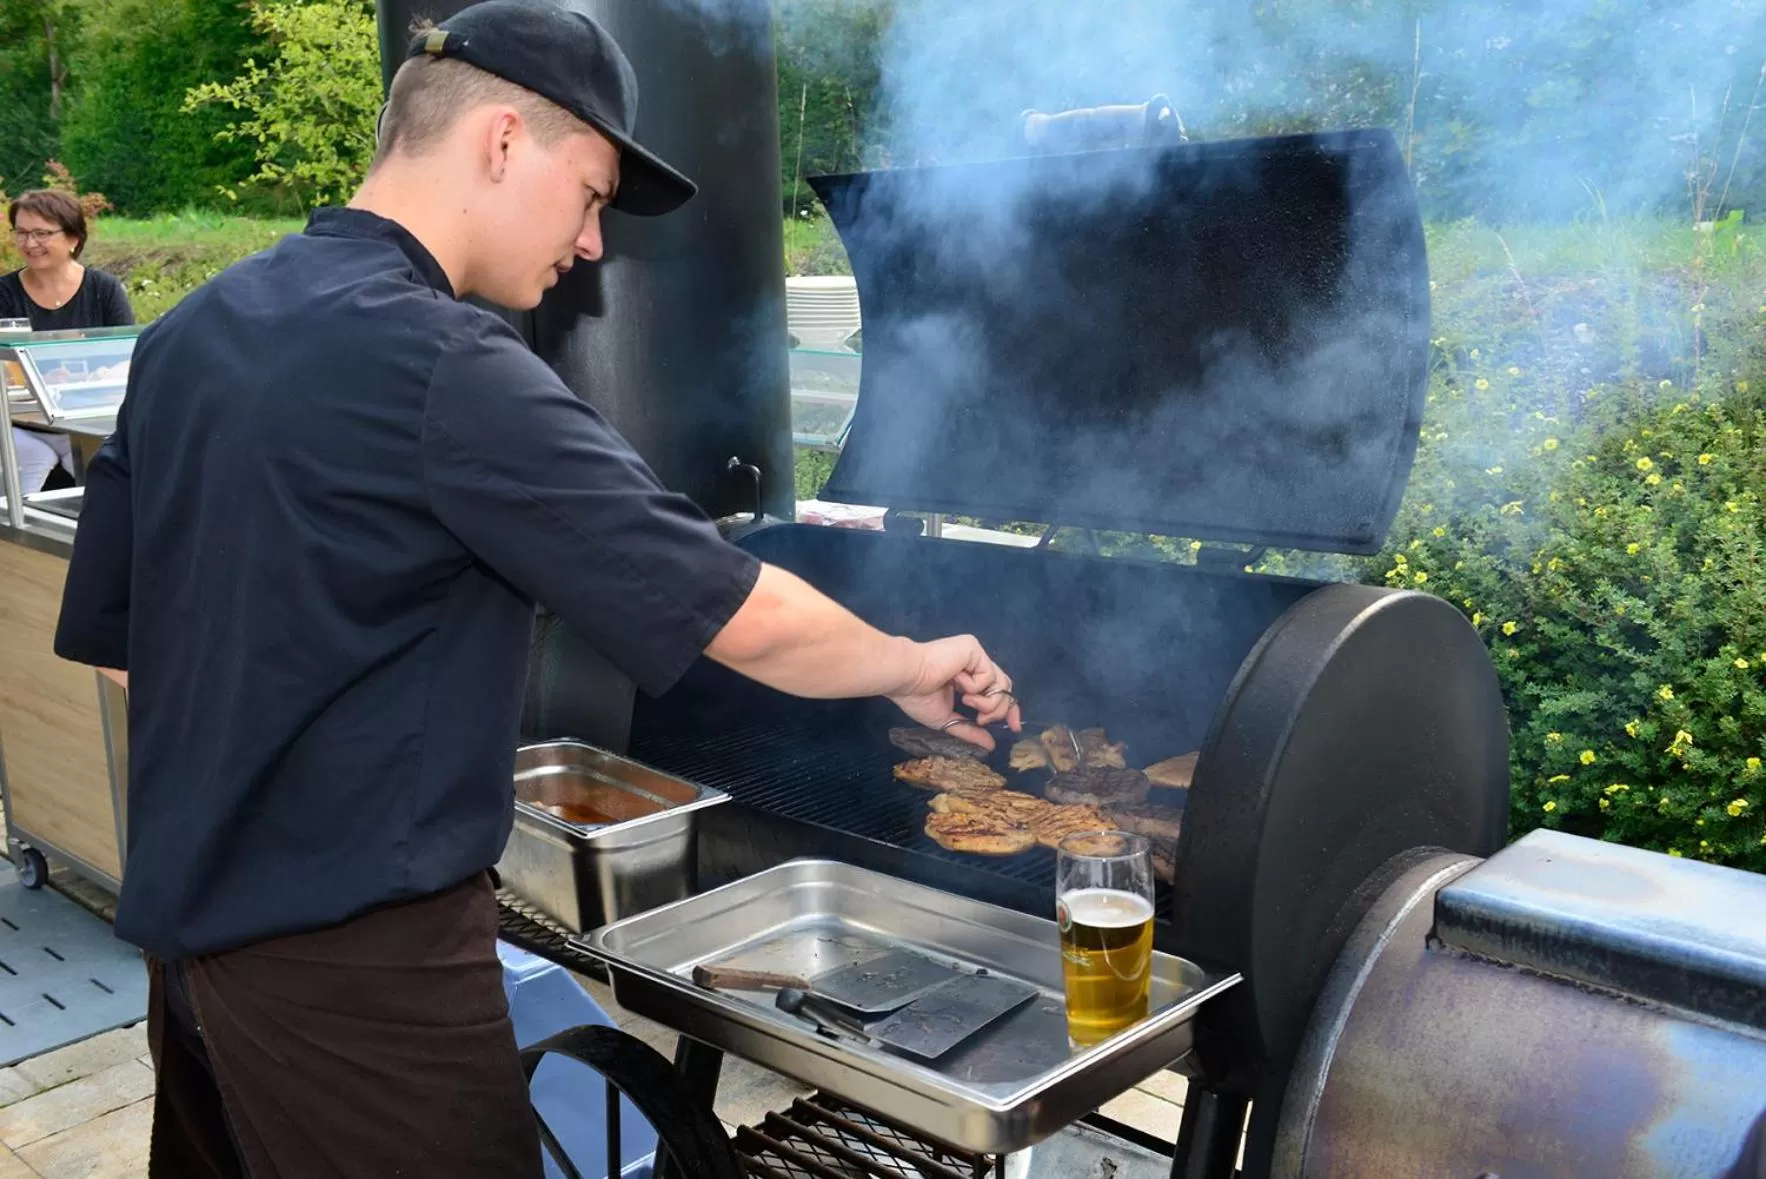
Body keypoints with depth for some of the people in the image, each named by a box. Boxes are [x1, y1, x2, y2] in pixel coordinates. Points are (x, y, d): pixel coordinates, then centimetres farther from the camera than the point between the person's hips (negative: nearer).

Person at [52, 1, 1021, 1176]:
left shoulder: (189, 334, 5)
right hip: (354, 958, -9)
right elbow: (741, 616, -19)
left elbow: (110, 634, 12)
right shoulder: (443, 367, -21)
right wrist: (912, 666, -2)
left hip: (188, 920, 9)